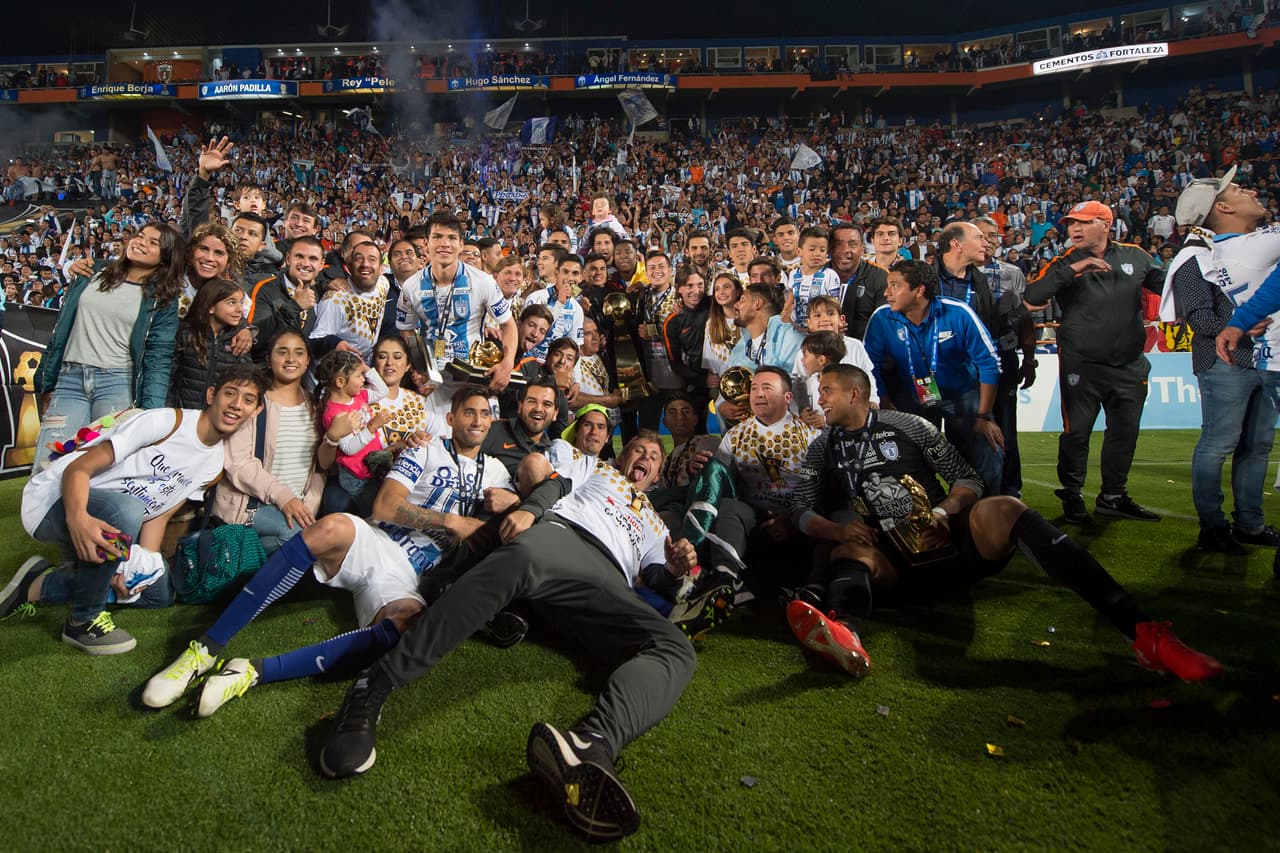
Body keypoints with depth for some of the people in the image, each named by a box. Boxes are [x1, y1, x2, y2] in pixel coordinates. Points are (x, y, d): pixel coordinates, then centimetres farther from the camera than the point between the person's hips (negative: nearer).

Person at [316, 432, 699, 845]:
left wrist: (674, 570, 10)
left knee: (675, 650, -27)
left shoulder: (656, 527, 42)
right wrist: (524, 511, -2)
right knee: (520, 559, -42)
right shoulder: (595, 469, 35)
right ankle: (374, 685, -47)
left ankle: (592, 744, -58)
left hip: (609, 581, 3)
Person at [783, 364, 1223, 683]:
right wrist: (837, 530, -12)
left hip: (953, 542, -1)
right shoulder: (823, 448, 15)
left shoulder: (906, 425, 9)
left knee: (1001, 509, -31)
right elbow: (801, 510, 9)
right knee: (851, 552, -32)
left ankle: (1143, 632, -44)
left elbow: (968, 479, 8)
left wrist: (942, 512, -12)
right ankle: (845, 636, -72)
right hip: (896, 562, 1)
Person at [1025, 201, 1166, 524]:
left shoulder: (1135, 257, 5)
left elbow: (1167, 284, 16)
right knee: (1077, 431, 1)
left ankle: (1113, 497, 26)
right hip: (1081, 366, -4)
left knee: (1124, 433, 12)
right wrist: (1072, 269, -26)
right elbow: (1033, 296, -19)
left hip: (1130, 366, 4)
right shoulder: (1064, 263, -5)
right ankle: (1071, 496, 16)